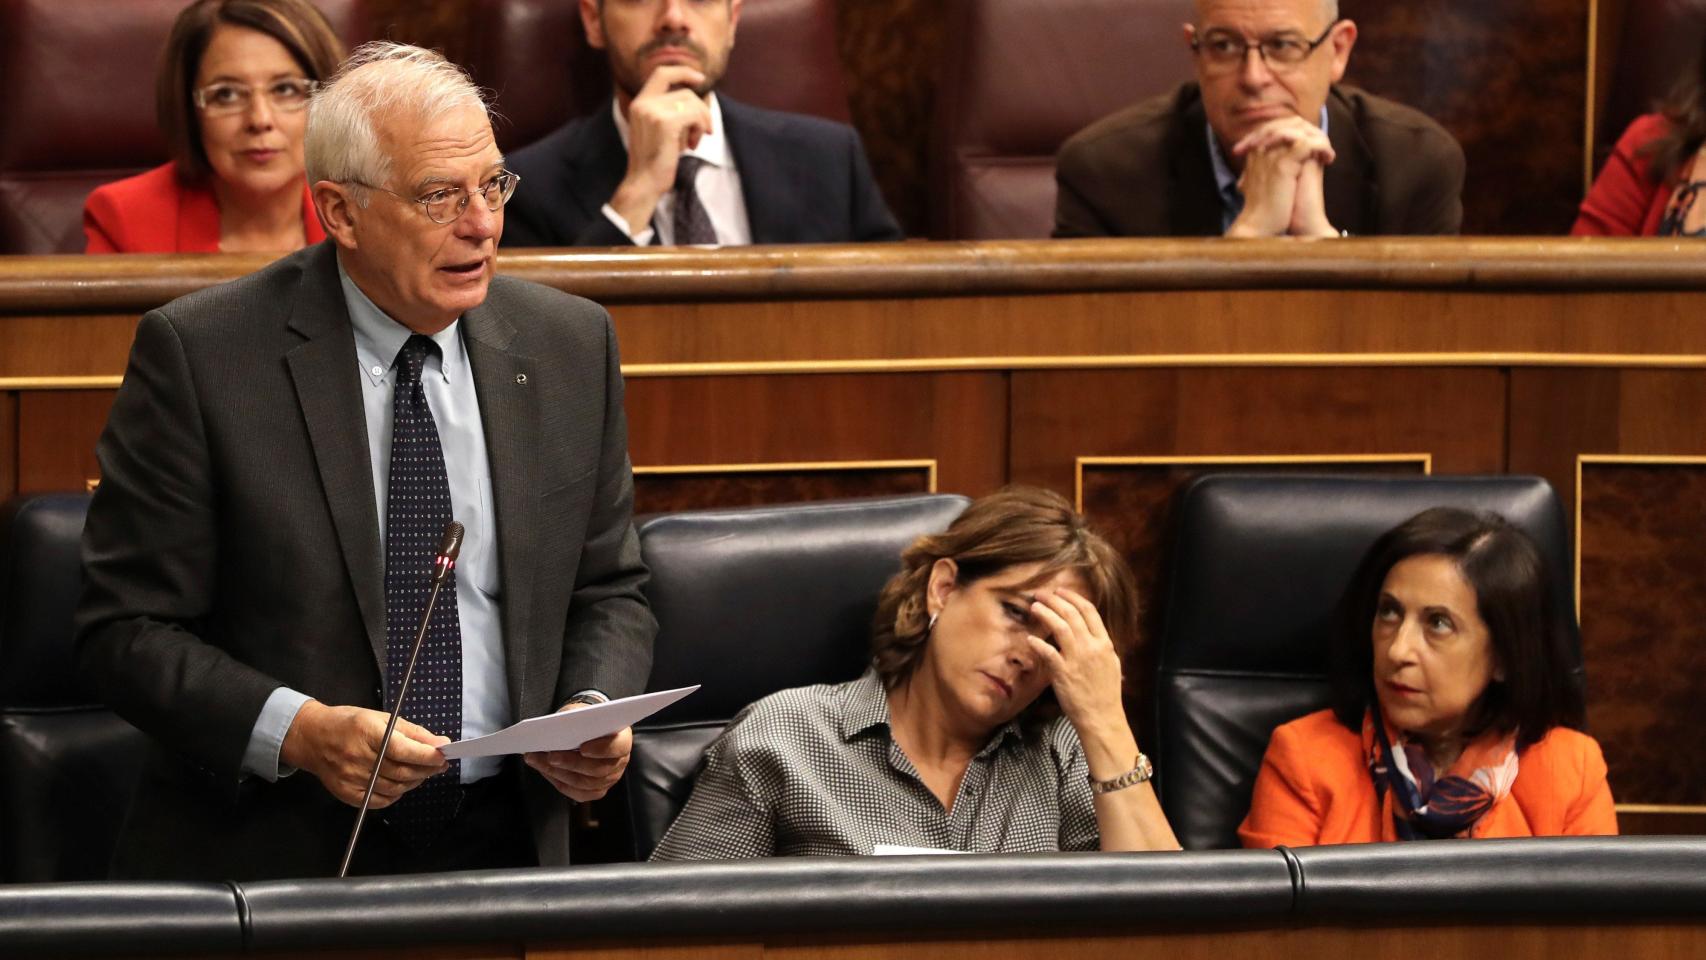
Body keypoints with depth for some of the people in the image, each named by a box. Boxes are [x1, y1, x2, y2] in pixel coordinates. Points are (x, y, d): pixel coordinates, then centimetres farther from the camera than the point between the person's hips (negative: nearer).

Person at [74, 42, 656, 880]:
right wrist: (294, 731, -20)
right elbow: (125, 628, -5)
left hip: (498, 843, 3)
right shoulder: (200, 355, -5)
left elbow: (609, 593, 18)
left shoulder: (570, 346, 9)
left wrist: (596, 711, -3)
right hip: (270, 856, -3)